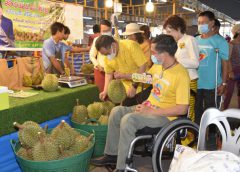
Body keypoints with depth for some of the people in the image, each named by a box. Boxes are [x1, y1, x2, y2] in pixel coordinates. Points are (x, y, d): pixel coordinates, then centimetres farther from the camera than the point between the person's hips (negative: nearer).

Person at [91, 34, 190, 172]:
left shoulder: (181, 75, -22)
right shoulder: (157, 66, 2)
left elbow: (182, 109, -24)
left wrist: (151, 111, -22)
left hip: (165, 115, -8)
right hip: (149, 107, 8)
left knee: (128, 119, -27)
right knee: (117, 111, -5)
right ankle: (112, 154, 7)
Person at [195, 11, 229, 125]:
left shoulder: (219, 41, -6)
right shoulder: (196, 40, 6)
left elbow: (225, 63, -5)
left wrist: (223, 83, -10)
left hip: (212, 85, -4)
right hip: (195, 83, 5)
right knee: (196, 112, 17)